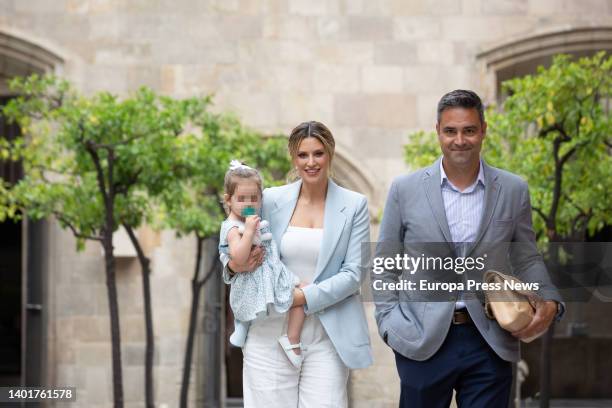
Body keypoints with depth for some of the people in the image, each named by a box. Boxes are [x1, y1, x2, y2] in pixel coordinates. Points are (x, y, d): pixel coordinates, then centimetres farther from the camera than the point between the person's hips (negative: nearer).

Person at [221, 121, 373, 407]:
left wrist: (305, 297, -14)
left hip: (326, 338, -1)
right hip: (269, 333, 1)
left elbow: (353, 273, -3)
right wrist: (234, 266, -8)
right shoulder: (271, 200, 6)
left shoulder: (354, 206, 3)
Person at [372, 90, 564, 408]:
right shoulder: (405, 190, 3)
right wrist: (391, 326, -4)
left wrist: (548, 302, -6)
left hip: (490, 344, 1)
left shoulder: (514, 191, 5)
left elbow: (526, 259, 12)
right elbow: (384, 268, 7)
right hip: (423, 342, 0)